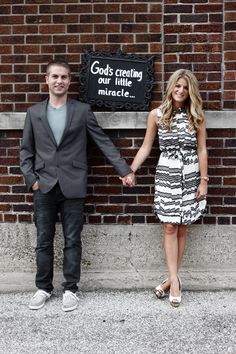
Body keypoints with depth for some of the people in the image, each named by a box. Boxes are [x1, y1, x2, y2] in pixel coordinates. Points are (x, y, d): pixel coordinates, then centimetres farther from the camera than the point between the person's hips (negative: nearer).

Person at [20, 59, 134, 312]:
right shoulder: (34, 112, 8)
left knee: (72, 241, 5)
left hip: (72, 186, -1)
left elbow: (103, 142, 1)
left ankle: (70, 289, 18)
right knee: (43, 241, 8)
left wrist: (124, 169, -3)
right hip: (44, 187, 2)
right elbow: (26, 150, 10)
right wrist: (31, 179, -2)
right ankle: (43, 288, 22)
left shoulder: (82, 110, 3)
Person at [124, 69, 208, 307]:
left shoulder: (196, 116, 4)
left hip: (190, 176, 1)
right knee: (170, 227, -4)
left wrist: (204, 180, 0)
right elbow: (145, 147, 5)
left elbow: (202, 150, 4)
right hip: (166, 175, -1)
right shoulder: (157, 115, 3)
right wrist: (130, 170, -3)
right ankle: (175, 280, -2)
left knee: (181, 228, 4)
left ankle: (171, 278, 13)